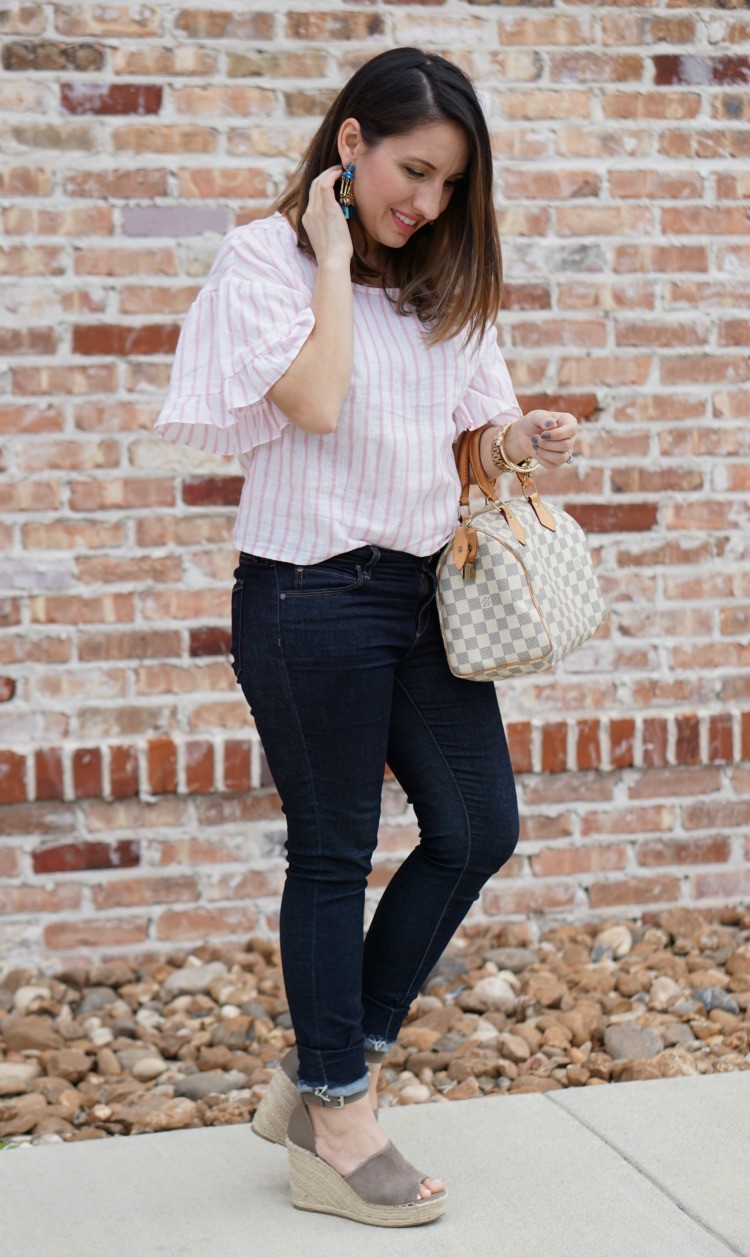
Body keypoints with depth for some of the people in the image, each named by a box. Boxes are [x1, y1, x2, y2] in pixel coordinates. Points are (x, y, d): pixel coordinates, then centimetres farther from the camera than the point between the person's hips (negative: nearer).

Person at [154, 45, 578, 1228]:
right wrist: (336, 259, -12)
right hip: (311, 597, -7)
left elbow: (456, 428, 14)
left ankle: (327, 1068, 23)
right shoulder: (264, 258, -7)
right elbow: (317, 400, -20)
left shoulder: (438, 280, 13)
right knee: (334, 855, 2)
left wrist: (521, 437, -5)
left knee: (479, 830, 8)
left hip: (419, 587, 7)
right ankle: (337, 1125, 16)